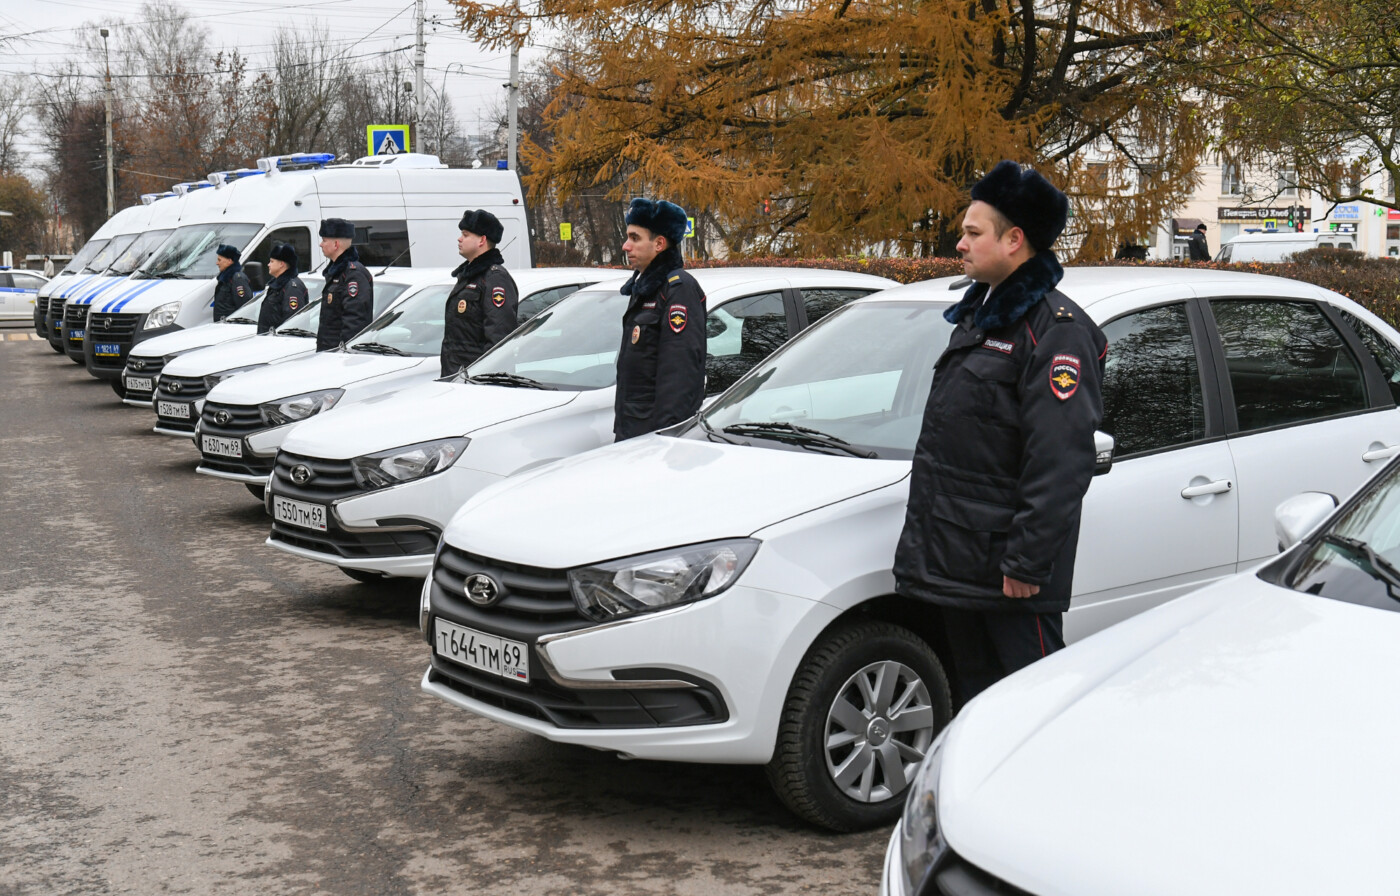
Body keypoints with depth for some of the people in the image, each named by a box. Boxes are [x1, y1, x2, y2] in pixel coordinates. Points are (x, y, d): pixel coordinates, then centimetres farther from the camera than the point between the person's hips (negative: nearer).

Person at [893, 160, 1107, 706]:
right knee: (976, 697, 17)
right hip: (958, 563, 9)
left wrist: (1027, 562, -23)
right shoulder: (977, 313, 17)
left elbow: (1060, 464, -20)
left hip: (1008, 565, -9)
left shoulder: (1054, 328, -14)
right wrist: (927, 543, 22)